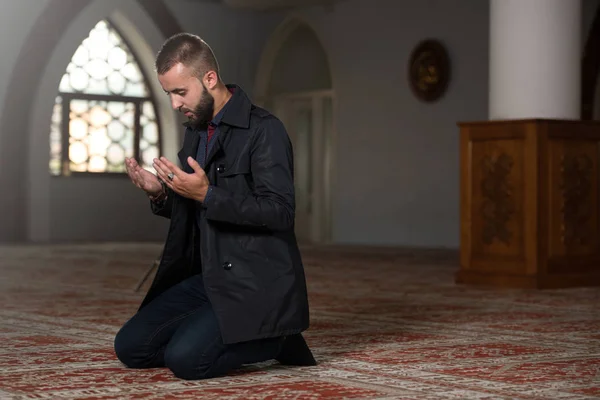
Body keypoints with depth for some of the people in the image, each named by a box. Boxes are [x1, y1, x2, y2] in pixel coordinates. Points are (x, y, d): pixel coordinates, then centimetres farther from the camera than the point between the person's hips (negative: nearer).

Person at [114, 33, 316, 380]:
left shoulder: (264, 130, -13)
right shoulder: (195, 132, 13)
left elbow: (280, 212, -21)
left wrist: (207, 195, -27)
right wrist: (160, 193, -1)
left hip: (256, 285, -8)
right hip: (207, 279, 8)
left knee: (185, 359, -25)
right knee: (130, 347, -2)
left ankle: (271, 338, 1)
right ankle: (231, 336, 11)